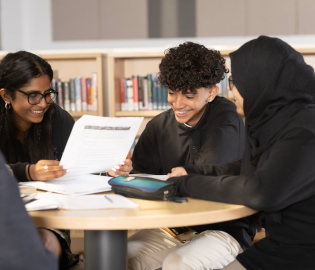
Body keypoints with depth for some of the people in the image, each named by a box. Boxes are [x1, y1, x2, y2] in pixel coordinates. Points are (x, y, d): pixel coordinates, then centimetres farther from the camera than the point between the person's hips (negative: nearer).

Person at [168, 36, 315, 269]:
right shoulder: (272, 120, 7)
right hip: (280, 242, 8)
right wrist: (194, 171, 13)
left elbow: (262, 193, -27)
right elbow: (247, 169, 23)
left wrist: (189, 183, -15)